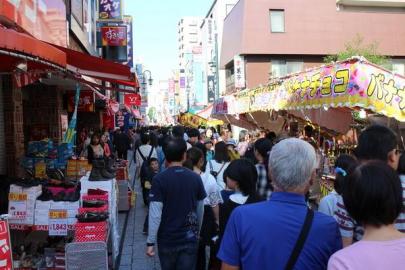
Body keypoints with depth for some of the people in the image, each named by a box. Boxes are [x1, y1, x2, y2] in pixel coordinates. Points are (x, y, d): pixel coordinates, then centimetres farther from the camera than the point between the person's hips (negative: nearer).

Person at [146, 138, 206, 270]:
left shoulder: (159, 179, -14)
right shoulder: (196, 178, -5)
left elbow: (155, 214, -16)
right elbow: (200, 210, 3)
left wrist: (150, 242, -7)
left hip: (167, 239, -1)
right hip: (190, 238, 1)